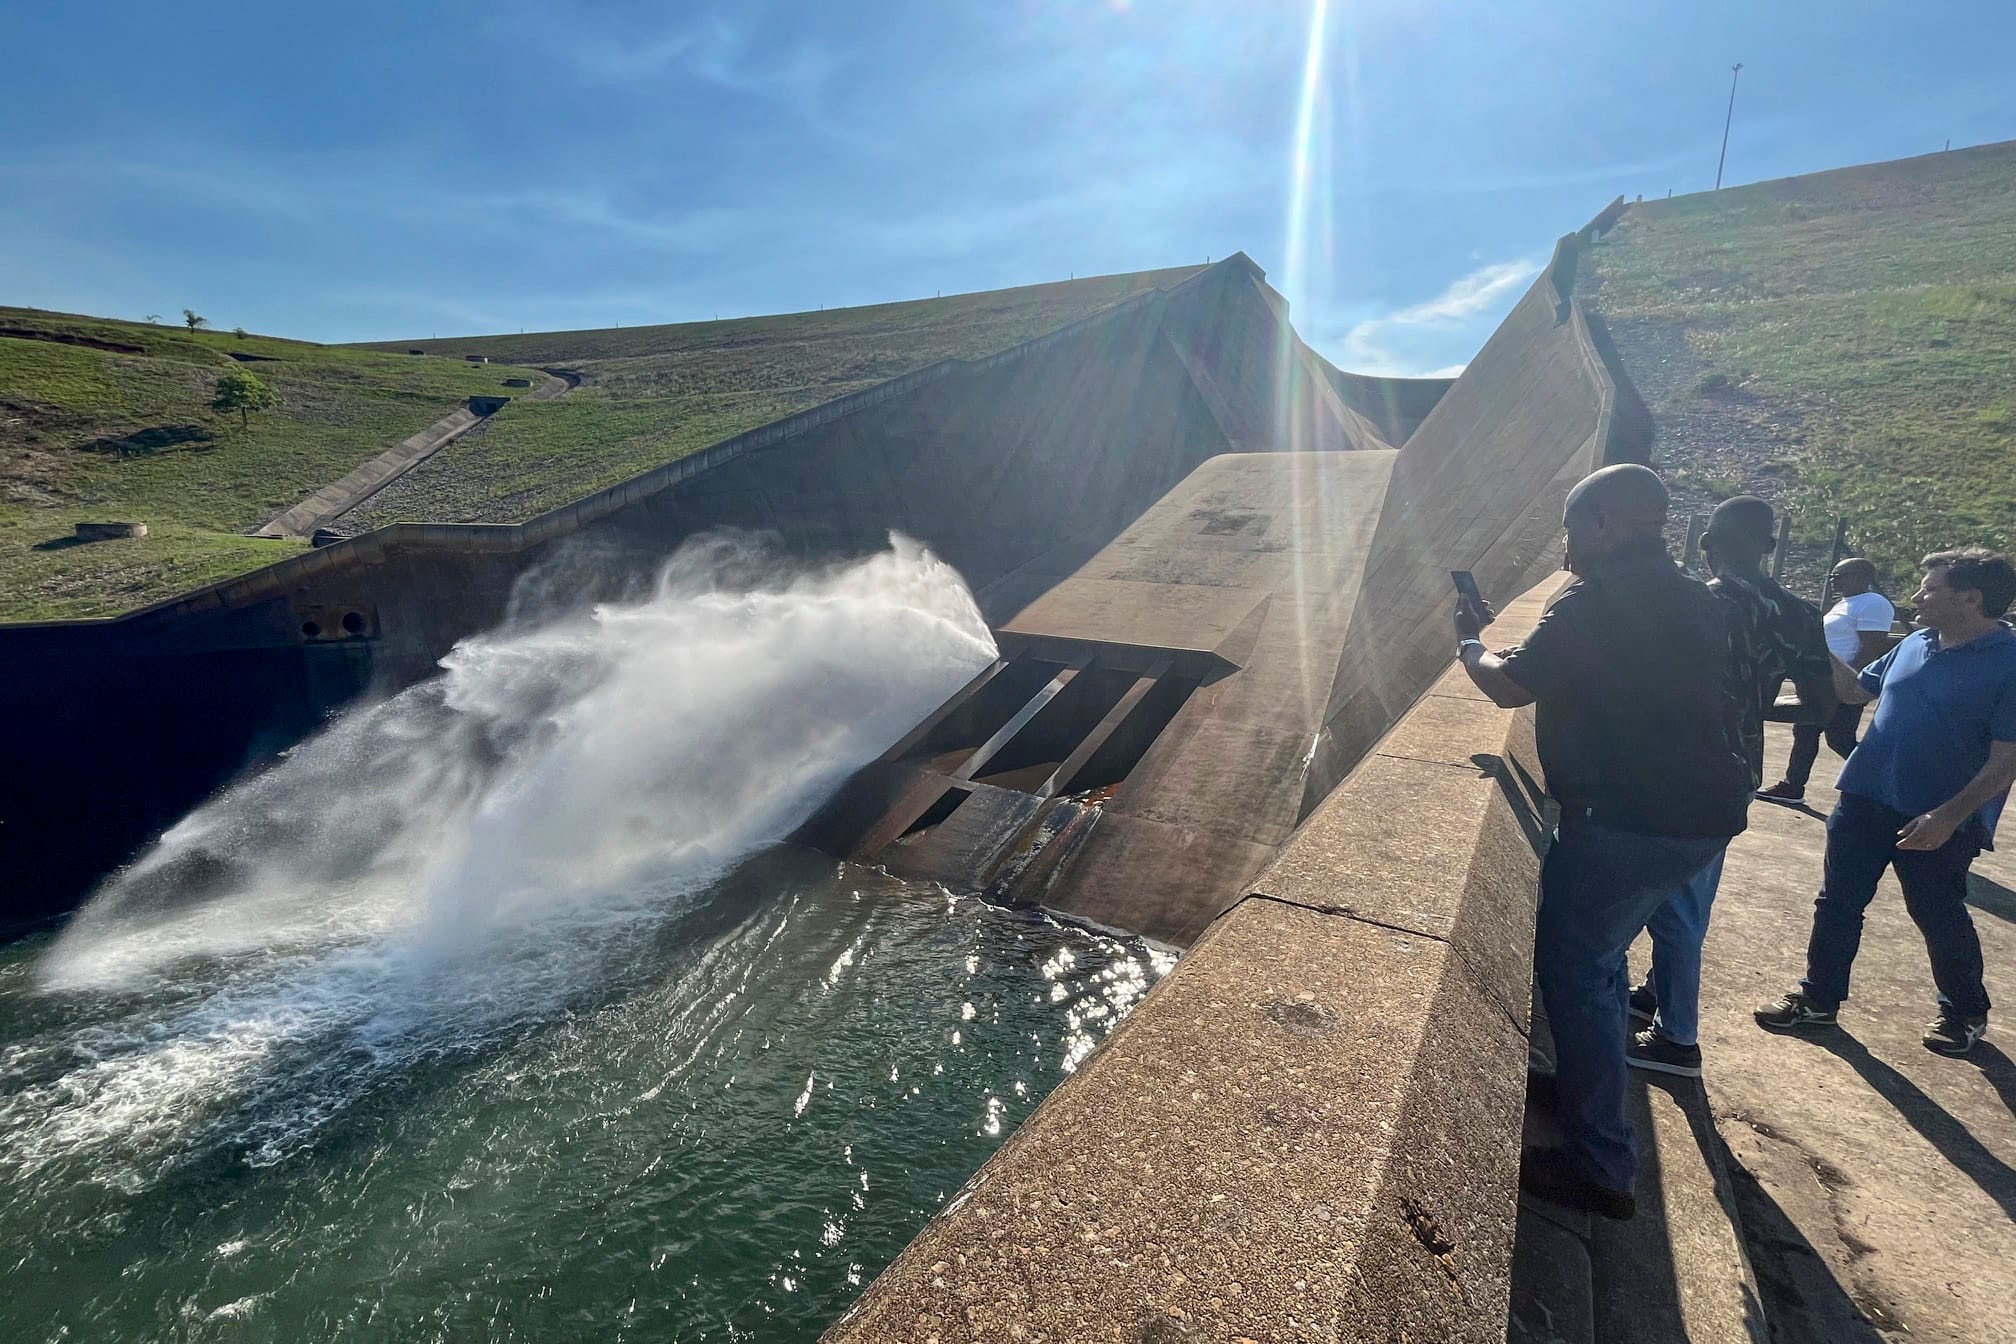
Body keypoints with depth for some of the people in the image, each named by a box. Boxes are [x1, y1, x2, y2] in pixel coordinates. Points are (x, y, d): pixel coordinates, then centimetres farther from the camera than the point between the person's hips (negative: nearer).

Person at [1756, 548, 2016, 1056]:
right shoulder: (1915, 645, 6)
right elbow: (1856, 689, 20)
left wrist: (1948, 815, -23)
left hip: (1939, 821, -5)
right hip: (1865, 801, 6)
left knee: (1939, 918, 11)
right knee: (1837, 903, 10)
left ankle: (1966, 1011, 36)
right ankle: (1819, 997, 24)